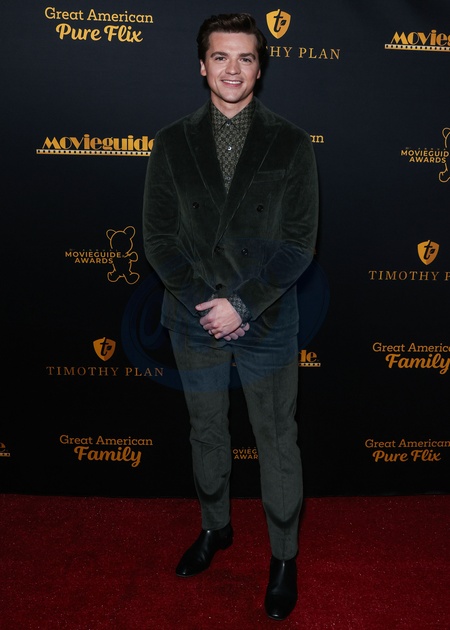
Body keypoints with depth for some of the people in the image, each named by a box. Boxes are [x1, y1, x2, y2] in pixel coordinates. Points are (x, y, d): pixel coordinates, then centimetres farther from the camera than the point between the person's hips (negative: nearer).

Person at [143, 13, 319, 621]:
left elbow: (300, 241, -8)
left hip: (269, 321, -2)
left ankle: (284, 555, 31)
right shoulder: (172, 143, 2)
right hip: (195, 320, 2)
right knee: (206, 434, 19)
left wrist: (243, 303, -16)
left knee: (277, 443, 10)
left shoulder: (292, 144, -4)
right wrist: (205, 301, -13)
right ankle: (215, 526, 44)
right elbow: (158, 235, -2)